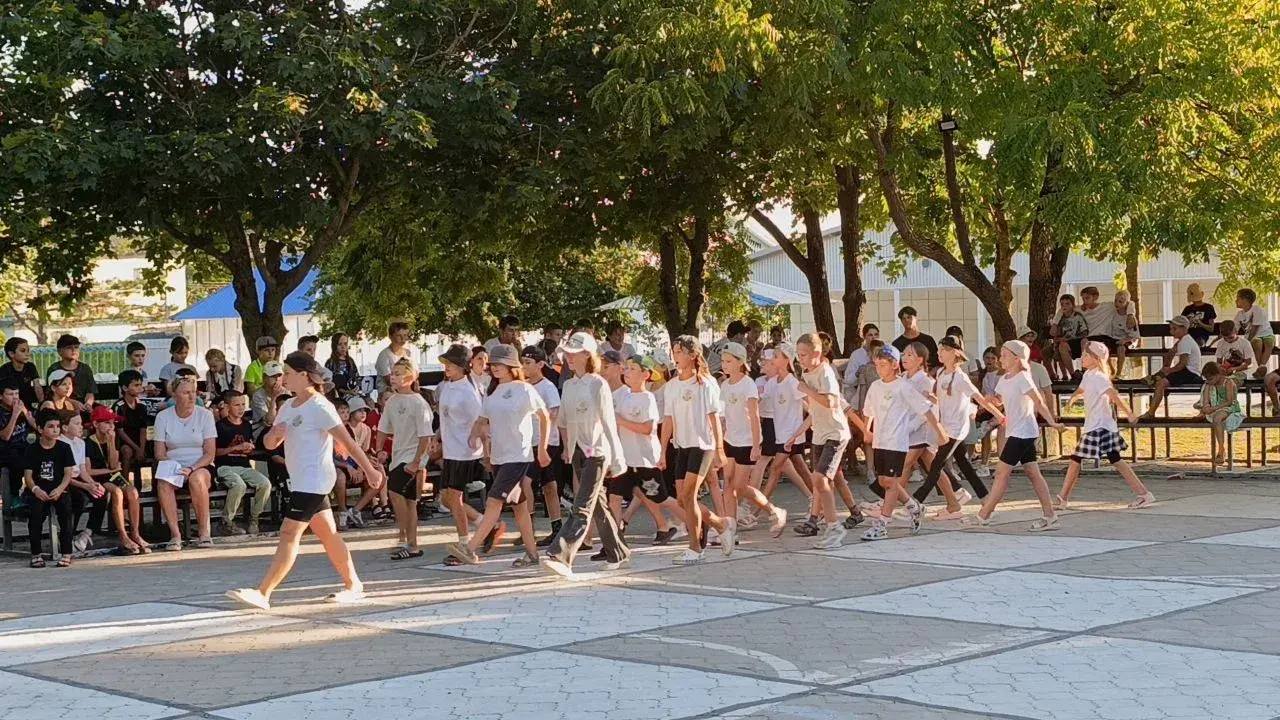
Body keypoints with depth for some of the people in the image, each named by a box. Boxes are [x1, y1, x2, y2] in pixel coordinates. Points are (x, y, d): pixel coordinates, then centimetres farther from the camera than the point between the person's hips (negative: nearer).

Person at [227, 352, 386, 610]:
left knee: (289, 534, -13)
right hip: (301, 481, 9)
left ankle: (263, 594, -18)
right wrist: (274, 433, -8)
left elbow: (347, 441, -13)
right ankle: (353, 586, 23)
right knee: (328, 534, 14)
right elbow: (270, 444, 16)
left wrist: (369, 470, -12)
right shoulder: (288, 407, 14)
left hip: (313, 481, -9)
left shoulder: (320, 407, -13)